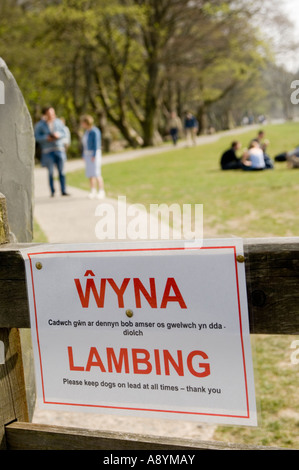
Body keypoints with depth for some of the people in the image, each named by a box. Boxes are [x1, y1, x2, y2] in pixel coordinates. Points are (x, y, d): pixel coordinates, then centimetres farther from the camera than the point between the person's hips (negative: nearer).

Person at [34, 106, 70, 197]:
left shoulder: (58, 122, 8)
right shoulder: (40, 125, 0)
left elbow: (64, 133, 8)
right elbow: (36, 137, -3)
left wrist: (58, 134, -12)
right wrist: (46, 138, -15)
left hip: (59, 149, 2)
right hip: (48, 151, -2)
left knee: (61, 171, -1)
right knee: (51, 172, -2)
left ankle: (63, 191, 3)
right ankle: (52, 192, 5)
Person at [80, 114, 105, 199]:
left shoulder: (94, 131, -14)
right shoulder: (86, 131, 13)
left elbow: (96, 144, -18)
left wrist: (94, 156, -21)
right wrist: (84, 156, 13)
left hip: (95, 154, -8)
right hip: (88, 154, 8)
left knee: (96, 173, -12)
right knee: (90, 174, 3)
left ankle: (101, 191, -9)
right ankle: (93, 191, 6)